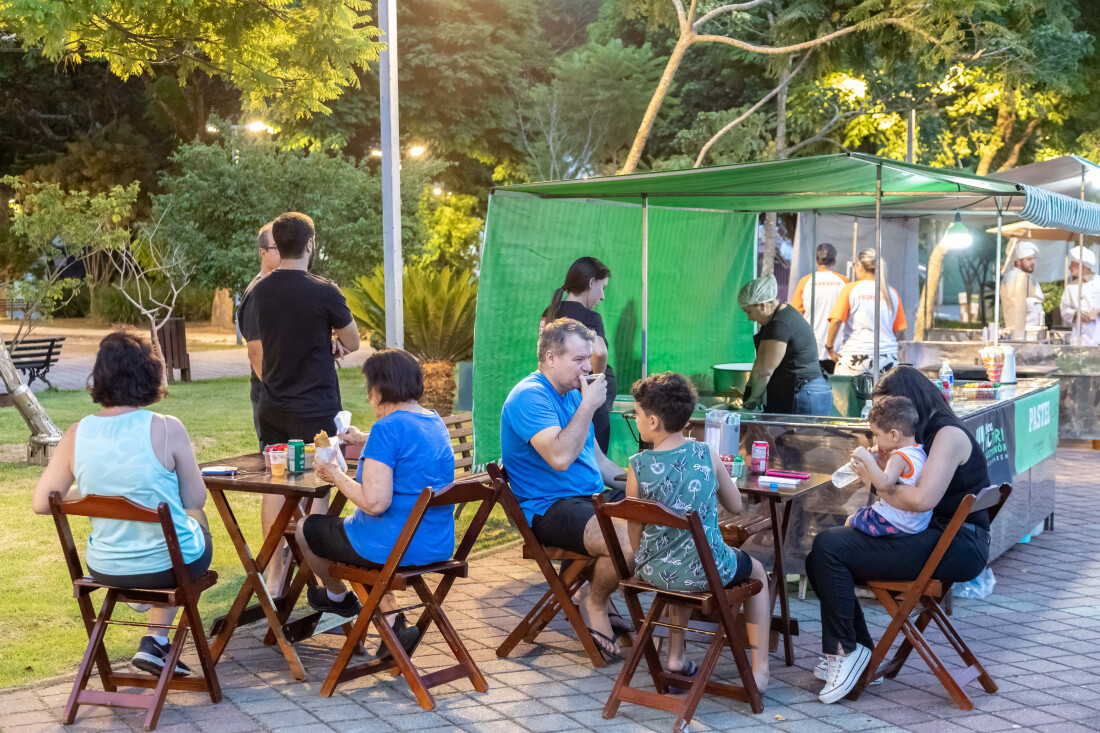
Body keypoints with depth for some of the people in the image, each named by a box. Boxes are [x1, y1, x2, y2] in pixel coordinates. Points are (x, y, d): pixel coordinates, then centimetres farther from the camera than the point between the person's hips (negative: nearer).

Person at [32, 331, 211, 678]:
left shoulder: (75, 436, -9)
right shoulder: (166, 429, -20)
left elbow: (41, 503, -2)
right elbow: (195, 499, -11)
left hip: (105, 569, 4)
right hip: (170, 565, -4)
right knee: (197, 521, 32)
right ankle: (155, 641, 29)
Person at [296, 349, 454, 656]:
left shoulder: (387, 428, -21)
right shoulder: (435, 422, 6)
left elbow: (374, 502, -27)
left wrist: (335, 476, -12)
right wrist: (364, 440, 35)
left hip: (392, 547, -8)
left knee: (306, 530, 16)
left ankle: (338, 596, 45)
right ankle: (393, 622, 17)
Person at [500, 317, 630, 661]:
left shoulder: (572, 394, 17)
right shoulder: (529, 397, -14)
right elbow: (560, 457, -29)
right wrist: (589, 404, -20)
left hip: (591, 497, 10)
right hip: (549, 509, -10)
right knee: (629, 540, -31)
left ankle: (601, 597, 13)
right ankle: (594, 603, 0)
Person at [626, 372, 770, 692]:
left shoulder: (639, 466, -13)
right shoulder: (706, 455, -10)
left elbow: (635, 532, -4)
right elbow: (736, 506, 3)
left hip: (654, 572, 2)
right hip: (708, 571, -1)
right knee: (756, 571, 30)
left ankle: (676, 656, 40)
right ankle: (760, 668, 22)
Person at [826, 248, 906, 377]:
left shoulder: (850, 289, -1)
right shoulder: (892, 293, 8)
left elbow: (836, 321, -8)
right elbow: (900, 332, 8)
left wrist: (830, 347, 4)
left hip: (856, 356, -3)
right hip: (888, 356, 3)